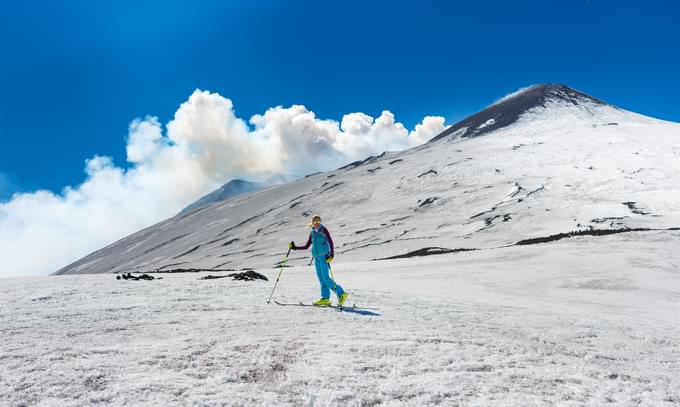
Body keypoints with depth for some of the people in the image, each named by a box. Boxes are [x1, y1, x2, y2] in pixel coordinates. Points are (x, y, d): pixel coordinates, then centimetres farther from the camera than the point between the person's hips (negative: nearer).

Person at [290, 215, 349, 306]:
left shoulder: (324, 230, -2)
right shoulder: (312, 233, 15)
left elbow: (330, 242, -12)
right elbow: (306, 246, 20)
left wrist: (331, 254, -24)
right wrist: (294, 247, 11)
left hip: (324, 256, -6)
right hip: (317, 257, 6)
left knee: (326, 277, -12)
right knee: (321, 278, 3)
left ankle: (341, 294, -6)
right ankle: (325, 298, 6)